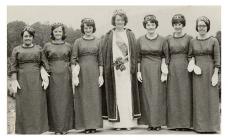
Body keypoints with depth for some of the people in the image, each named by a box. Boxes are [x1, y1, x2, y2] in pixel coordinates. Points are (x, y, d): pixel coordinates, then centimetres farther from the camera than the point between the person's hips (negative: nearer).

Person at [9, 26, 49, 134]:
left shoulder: (38, 49, 8)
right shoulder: (16, 50, 5)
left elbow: (44, 64, 6)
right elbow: (13, 67, 0)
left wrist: (46, 79, -5)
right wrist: (14, 81, -10)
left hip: (37, 80, 1)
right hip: (22, 80, -1)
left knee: (37, 105, 1)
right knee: (23, 106, -1)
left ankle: (37, 129, 11)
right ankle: (24, 130, 9)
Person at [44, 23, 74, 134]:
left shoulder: (68, 46, 9)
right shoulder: (47, 46, 7)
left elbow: (72, 61, 13)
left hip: (65, 76, 1)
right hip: (53, 76, -1)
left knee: (65, 101, 2)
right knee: (54, 101, 0)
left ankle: (65, 127, 11)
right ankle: (56, 128, 8)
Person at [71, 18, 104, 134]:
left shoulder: (97, 41, 9)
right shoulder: (78, 41, 4)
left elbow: (100, 60, 8)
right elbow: (73, 59, 0)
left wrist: (101, 75, 1)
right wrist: (74, 76, -8)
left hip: (94, 72, 1)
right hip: (81, 72, -1)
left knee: (94, 98, 2)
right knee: (83, 98, 0)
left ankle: (94, 125, 11)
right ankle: (85, 125, 7)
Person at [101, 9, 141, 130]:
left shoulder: (130, 35, 10)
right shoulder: (108, 36, 7)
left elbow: (134, 53, 5)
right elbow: (105, 54, 3)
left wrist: (134, 69, -4)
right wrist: (106, 70, -6)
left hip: (127, 70, 1)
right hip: (114, 70, -1)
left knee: (128, 95, 0)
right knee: (116, 95, 0)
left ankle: (129, 122, 6)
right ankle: (117, 122, 4)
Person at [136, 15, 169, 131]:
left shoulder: (162, 40, 1)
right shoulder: (140, 40, 5)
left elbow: (166, 56, 2)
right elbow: (138, 57, 7)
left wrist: (165, 72, -5)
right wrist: (138, 71, 1)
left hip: (158, 70, -1)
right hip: (145, 70, 1)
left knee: (158, 95, 0)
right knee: (146, 96, 2)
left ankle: (158, 123, 9)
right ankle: (150, 122, 10)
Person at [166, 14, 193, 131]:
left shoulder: (189, 38, 3)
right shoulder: (168, 39, 9)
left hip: (185, 69, -2)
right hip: (172, 68, 2)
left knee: (185, 95, 0)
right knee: (173, 95, 2)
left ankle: (185, 123, 8)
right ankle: (175, 123, 10)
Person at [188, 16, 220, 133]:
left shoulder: (214, 41, -1)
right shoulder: (193, 42, 8)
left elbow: (217, 59, -4)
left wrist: (215, 74, -10)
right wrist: (192, 63, -9)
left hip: (210, 71, -2)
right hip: (197, 72, 3)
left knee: (211, 97, 1)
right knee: (198, 98, 4)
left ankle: (212, 125, 12)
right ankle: (200, 125, 13)